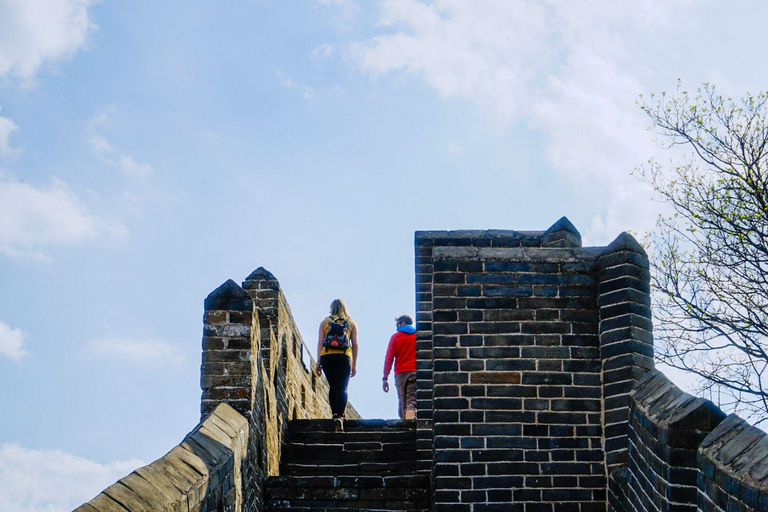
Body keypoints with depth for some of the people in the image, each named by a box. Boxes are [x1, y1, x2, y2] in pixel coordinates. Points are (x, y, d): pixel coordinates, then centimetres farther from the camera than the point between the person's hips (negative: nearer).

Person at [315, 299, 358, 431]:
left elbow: (320, 342, 5)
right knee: (342, 388, -5)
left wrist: (318, 363, 4)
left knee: (333, 386, 14)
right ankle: (339, 416, -20)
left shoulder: (325, 322, 14)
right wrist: (354, 365, 11)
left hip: (326, 357, 1)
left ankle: (335, 414, 7)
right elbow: (355, 344, 9)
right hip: (344, 357, -1)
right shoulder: (351, 323, 14)